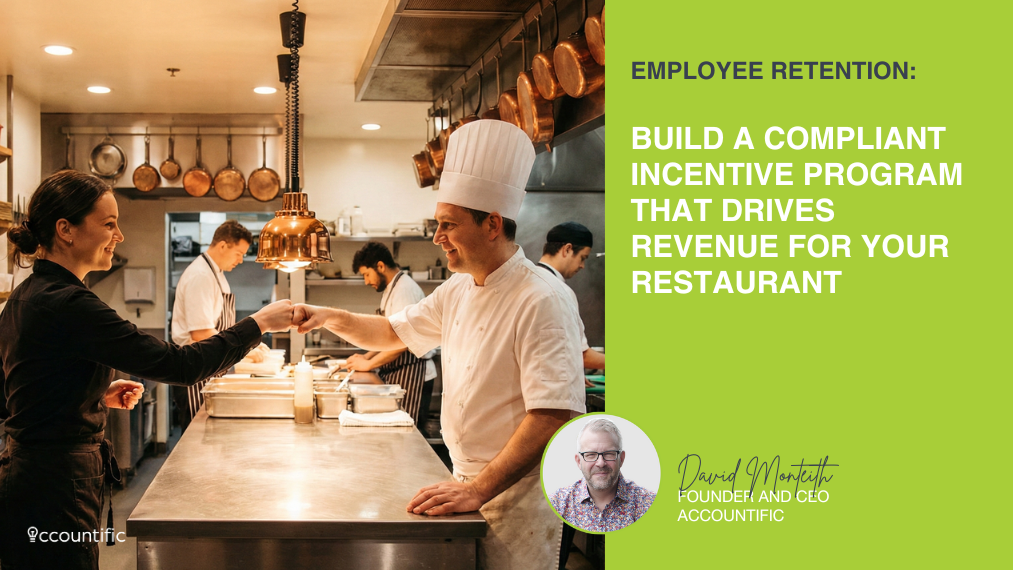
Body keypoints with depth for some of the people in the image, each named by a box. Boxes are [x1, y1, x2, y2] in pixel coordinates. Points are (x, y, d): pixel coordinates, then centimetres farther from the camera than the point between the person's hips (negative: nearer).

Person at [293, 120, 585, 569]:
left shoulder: (541, 301, -22)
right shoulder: (457, 291, 6)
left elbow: (555, 415, -28)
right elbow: (395, 331, 21)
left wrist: (480, 490, -28)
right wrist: (331, 318, 4)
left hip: (517, 495, -7)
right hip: (469, 483, 8)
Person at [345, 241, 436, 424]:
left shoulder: (405, 289, -16)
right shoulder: (391, 289, 18)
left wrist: (368, 364, -14)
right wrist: (367, 357, 12)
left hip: (410, 373, -10)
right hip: (395, 372, 10)